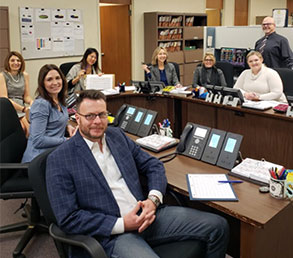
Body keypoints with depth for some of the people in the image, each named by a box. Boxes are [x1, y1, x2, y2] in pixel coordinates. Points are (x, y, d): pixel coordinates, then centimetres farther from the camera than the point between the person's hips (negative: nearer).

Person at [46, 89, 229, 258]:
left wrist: (153, 200, -6)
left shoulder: (117, 135, 11)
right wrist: (122, 224, -15)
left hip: (147, 214, 6)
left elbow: (154, 165, 14)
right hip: (112, 233, -6)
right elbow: (68, 219, -9)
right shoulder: (59, 160, -5)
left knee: (218, 226, -3)